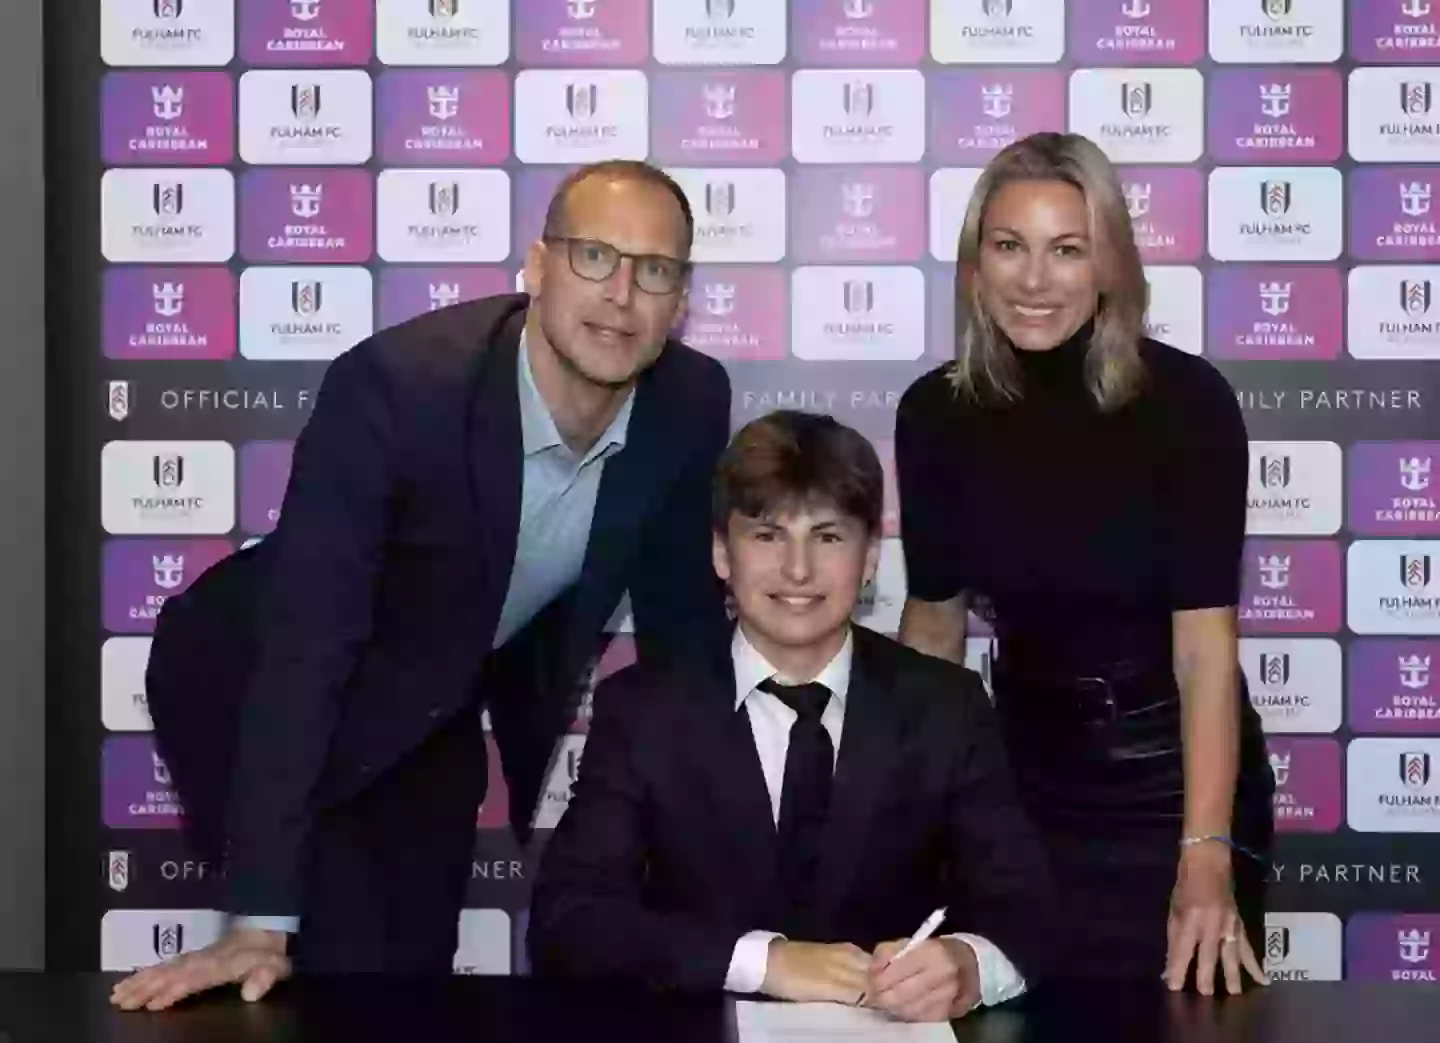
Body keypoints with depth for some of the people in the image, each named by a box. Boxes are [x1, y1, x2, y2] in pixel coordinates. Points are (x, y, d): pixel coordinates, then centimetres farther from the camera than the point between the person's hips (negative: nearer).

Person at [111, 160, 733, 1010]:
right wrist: (261, 922, -40)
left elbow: (683, 620, -4)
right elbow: (305, 644, -38)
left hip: (460, 705, 5)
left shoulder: (692, 403, -19)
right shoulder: (394, 385, -35)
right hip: (316, 707, -4)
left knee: (416, 975, 12)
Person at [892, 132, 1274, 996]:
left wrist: (1205, 858, -31)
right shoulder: (935, 413, -8)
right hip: (1026, 776, 3)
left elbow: (1205, 642, -23)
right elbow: (934, 622, 4)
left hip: (1174, 778, -3)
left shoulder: (1187, 399, -18)